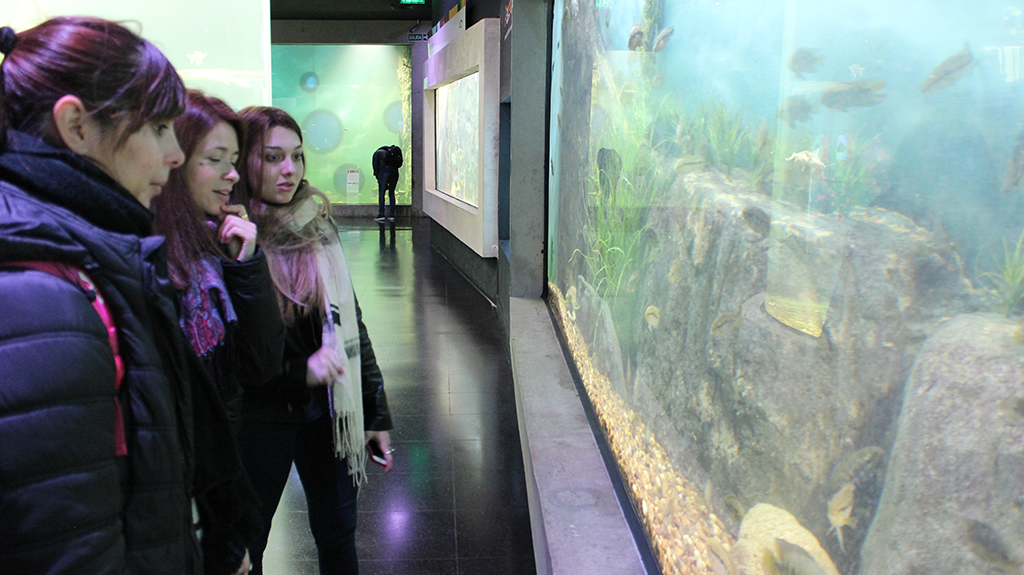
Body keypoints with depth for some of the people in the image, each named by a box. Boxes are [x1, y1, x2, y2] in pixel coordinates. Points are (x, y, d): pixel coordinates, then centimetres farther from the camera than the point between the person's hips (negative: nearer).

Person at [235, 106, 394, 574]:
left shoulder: (317, 227, 2)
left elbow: (350, 323, 7)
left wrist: (376, 414, 8)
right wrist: (298, 370, -23)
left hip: (326, 412, 4)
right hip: (257, 424, -4)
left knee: (338, 536, 17)